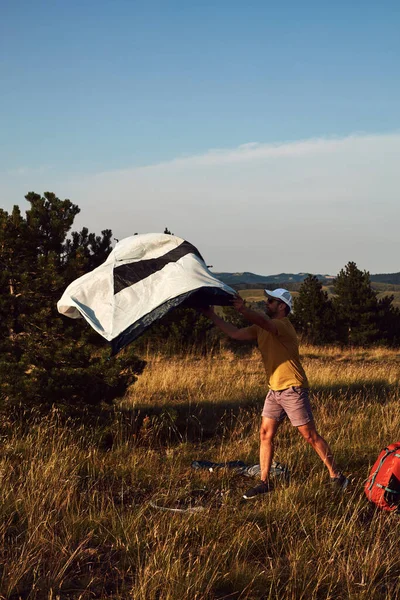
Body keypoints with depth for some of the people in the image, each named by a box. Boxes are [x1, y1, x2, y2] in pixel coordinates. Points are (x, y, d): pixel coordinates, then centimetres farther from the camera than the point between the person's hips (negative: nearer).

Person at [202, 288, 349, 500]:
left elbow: (263, 321, -37)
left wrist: (243, 310, -54)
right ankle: (264, 482, 12)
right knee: (266, 434, 6)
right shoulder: (261, 329, 11)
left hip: (292, 389, -9)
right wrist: (212, 316, 10)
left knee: (310, 435, -3)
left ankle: (337, 477, 7)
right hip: (274, 389, 9)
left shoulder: (283, 325, -16)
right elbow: (236, 333, 14)